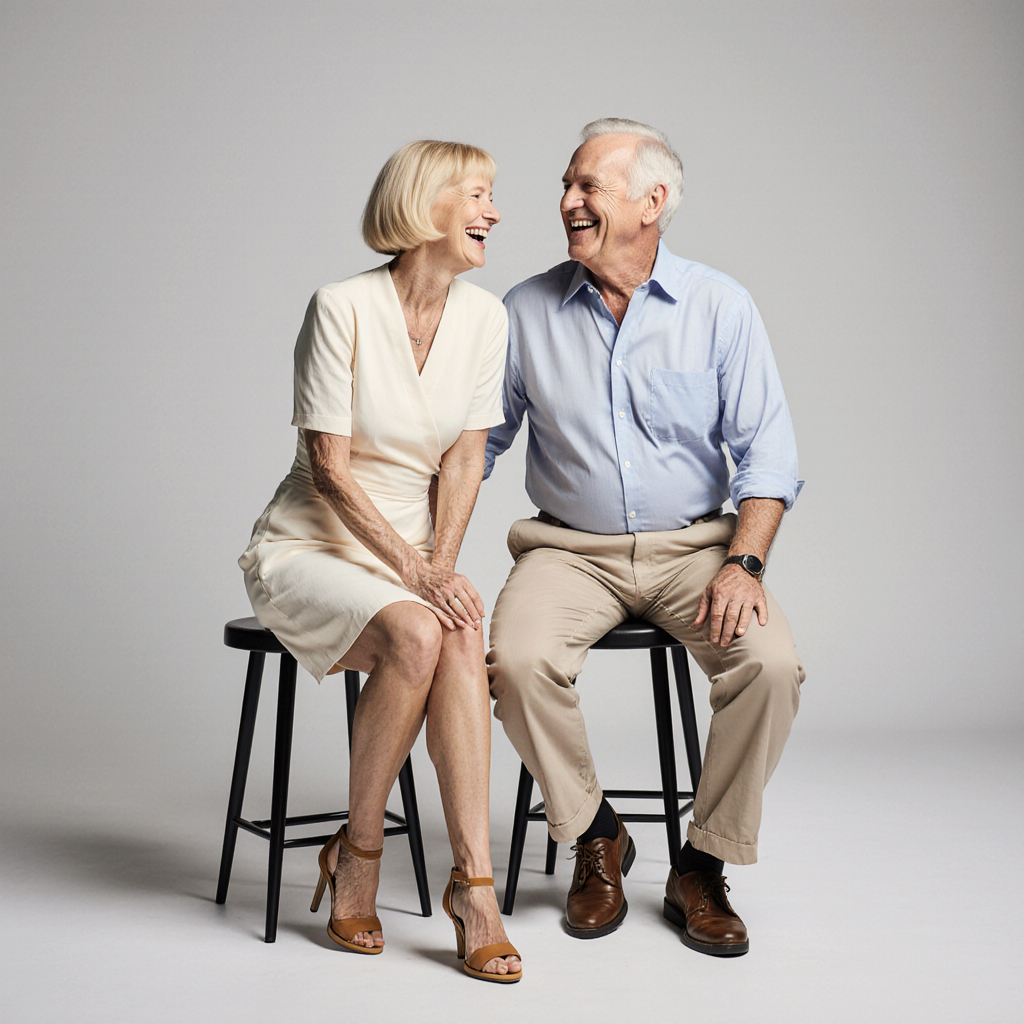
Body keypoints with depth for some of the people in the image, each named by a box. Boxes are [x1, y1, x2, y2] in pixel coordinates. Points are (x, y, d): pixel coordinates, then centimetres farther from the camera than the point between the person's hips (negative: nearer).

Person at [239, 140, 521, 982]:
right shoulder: (344, 308, -14)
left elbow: (465, 458, 2)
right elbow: (329, 467, -15)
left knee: (461, 635, -29)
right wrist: (413, 572, -20)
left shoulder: (484, 316, 2)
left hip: (415, 552, 4)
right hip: (312, 547, -4)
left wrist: (441, 565, -13)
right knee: (416, 634, -32)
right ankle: (358, 852, -11)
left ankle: (472, 881, -29)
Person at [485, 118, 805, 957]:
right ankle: (596, 840, -1)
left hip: (693, 544, 0)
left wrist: (743, 562, -17)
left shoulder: (720, 306, -1)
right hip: (569, 549, 1)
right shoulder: (526, 312, 1)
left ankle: (702, 869, -4)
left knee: (771, 665, -26)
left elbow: (766, 449, -3)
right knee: (519, 660, -29)